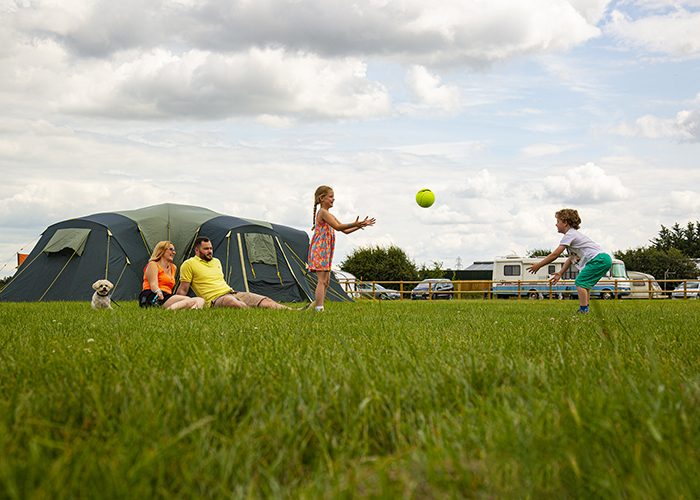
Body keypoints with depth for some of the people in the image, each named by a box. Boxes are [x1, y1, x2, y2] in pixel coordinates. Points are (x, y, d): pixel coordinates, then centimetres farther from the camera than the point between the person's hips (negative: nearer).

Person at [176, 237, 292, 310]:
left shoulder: (216, 262, 24)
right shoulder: (189, 264, 2)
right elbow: (183, 289, 2)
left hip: (232, 292, 8)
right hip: (216, 299, -8)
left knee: (265, 301, -13)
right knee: (231, 301, -44)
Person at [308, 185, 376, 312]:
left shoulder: (330, 215, 21)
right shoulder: (323, 212, -10)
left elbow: (345, 230, 20)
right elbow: (337, 227, -20)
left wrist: (360, 225, 10)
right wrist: (354, 224, -25)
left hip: (326, 252, 10)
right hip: (319, 250, -10)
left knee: (326, 281, 8)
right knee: (322, 280, -14)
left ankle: (320, 308, 10)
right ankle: (319, 308, -17)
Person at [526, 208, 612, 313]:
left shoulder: (569, 235, -6)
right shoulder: (574, 234, 26)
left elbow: (555, 254, -8)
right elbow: (571, 258, 28)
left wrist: (538, 265, -2)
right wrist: (560, 273, 27)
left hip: (598, 259, -10)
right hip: (605, 260, 10)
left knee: (580, 282, -10)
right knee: (585, 284, 17)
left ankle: (583, 310, -14)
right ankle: (585, 310, 15)